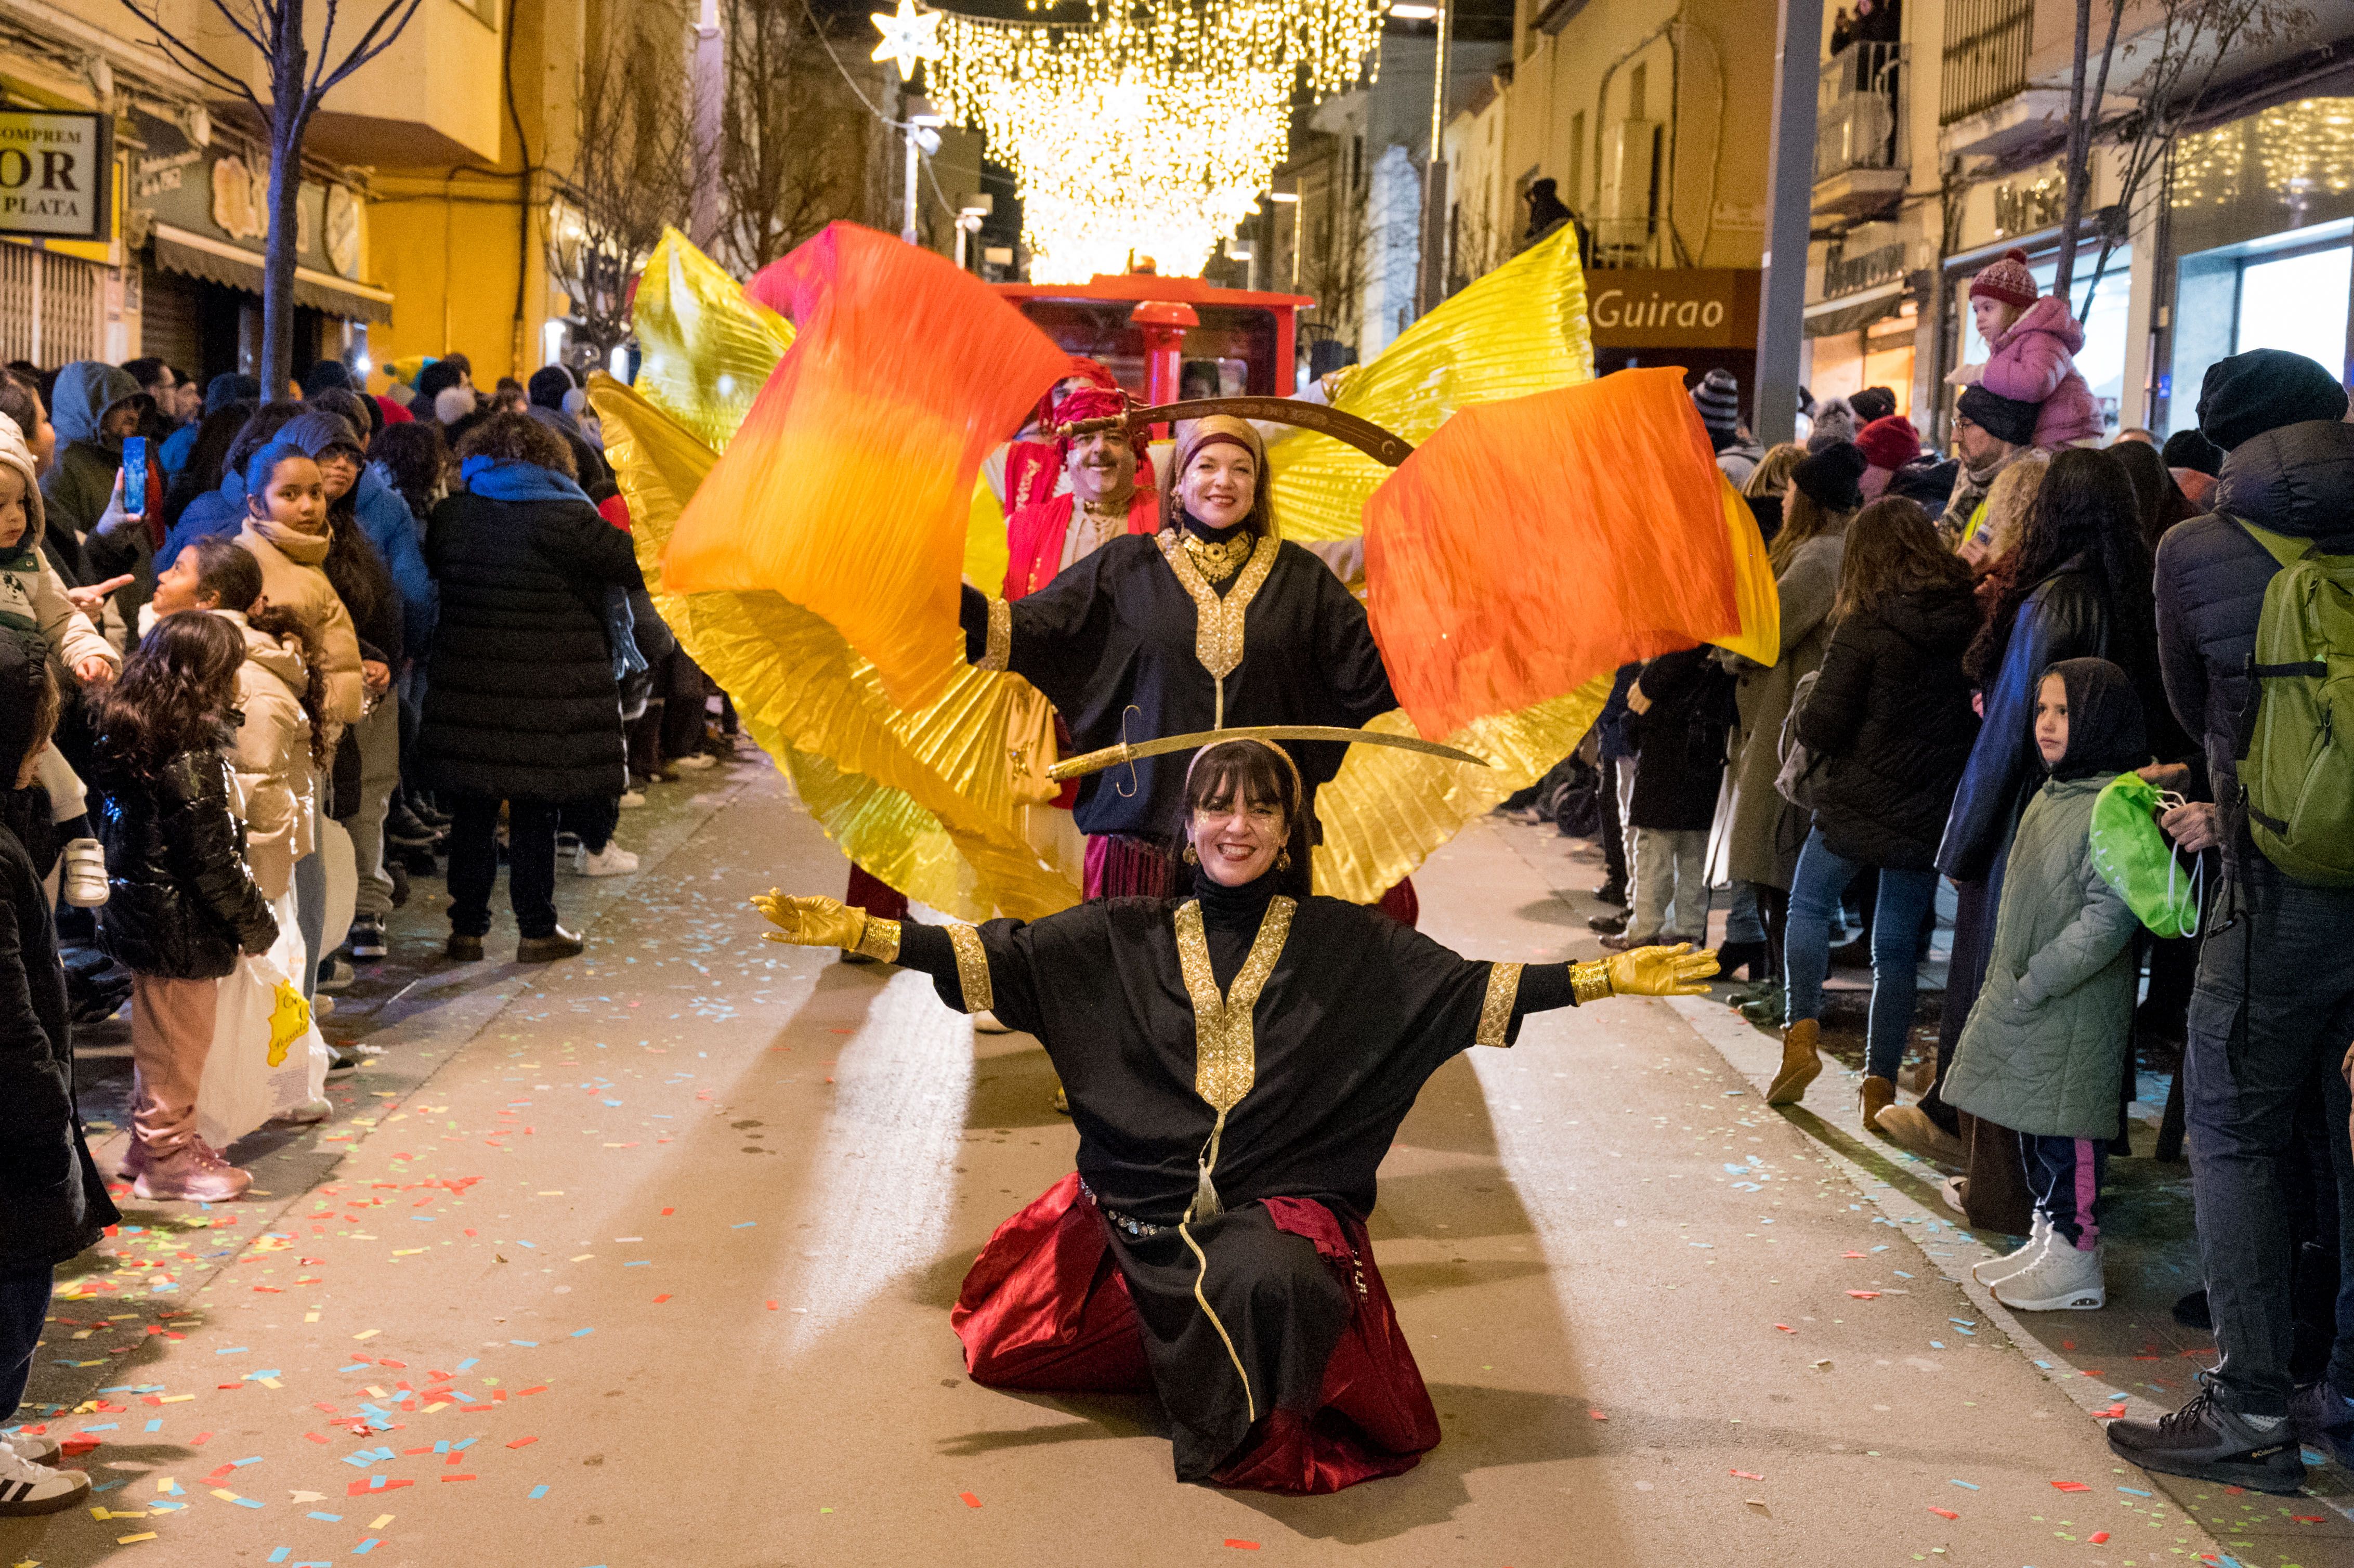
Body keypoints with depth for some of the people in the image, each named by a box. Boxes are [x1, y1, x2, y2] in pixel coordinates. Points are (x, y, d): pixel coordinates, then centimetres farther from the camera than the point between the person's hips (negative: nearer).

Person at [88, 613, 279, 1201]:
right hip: (180, 931, -9)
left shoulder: (130, 742, 3)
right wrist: (256, 923, -9)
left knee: (159, 1037, 22)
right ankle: (167, 1157, 16)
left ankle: (153, 1139, 35)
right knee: (178, 1042, 4)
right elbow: (210, 860, -23)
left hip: (141, 916, 9)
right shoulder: (188, 764, -25)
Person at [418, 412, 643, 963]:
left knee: (471, 814, 12)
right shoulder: (564, 519, -13)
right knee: (535, 815, 5)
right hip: (547, 698, -4)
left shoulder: (450, 515, 5)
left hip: (466, 690, 4)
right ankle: (538, 931, 13)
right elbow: (642, 564, -9)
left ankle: (467, 928, 17)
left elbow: (430, 571, 19)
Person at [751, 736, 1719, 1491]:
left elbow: (1467, 990, -1)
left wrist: (1608, 976, -10)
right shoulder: (1128, 937, 6)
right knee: (1006, 1343, -2)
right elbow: (998, 960, -2)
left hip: (1287, 1200, -3)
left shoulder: (1342, 945, 4)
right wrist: (857, 933, -13)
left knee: (1272, 1284, -35)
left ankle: (1248, 1428, -2)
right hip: (1146, 1202, 3)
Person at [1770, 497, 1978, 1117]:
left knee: (1809, 904, 18)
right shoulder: (1971, 620, -3)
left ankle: (1801, 1031, 2)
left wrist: (1806, 712, 8)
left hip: (1859, 802, -3)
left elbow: (1820, 729, -13)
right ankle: (1881, 1082, 12)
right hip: (1931, 811, 4)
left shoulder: (1865, 630, -13)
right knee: (1899, 944, 12)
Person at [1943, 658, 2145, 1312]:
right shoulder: (2051, 795, 11)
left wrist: (2034, 984, -21)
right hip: (2024, 997, 9)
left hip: (2076, 1008, -9)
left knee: (2066, 1126, -3)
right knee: (2032, 1124, 16)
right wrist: (2004, 983, 17)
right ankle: (2048, 1239, 29)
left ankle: (2076, 1264, 7)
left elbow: (2108, 920, -22)